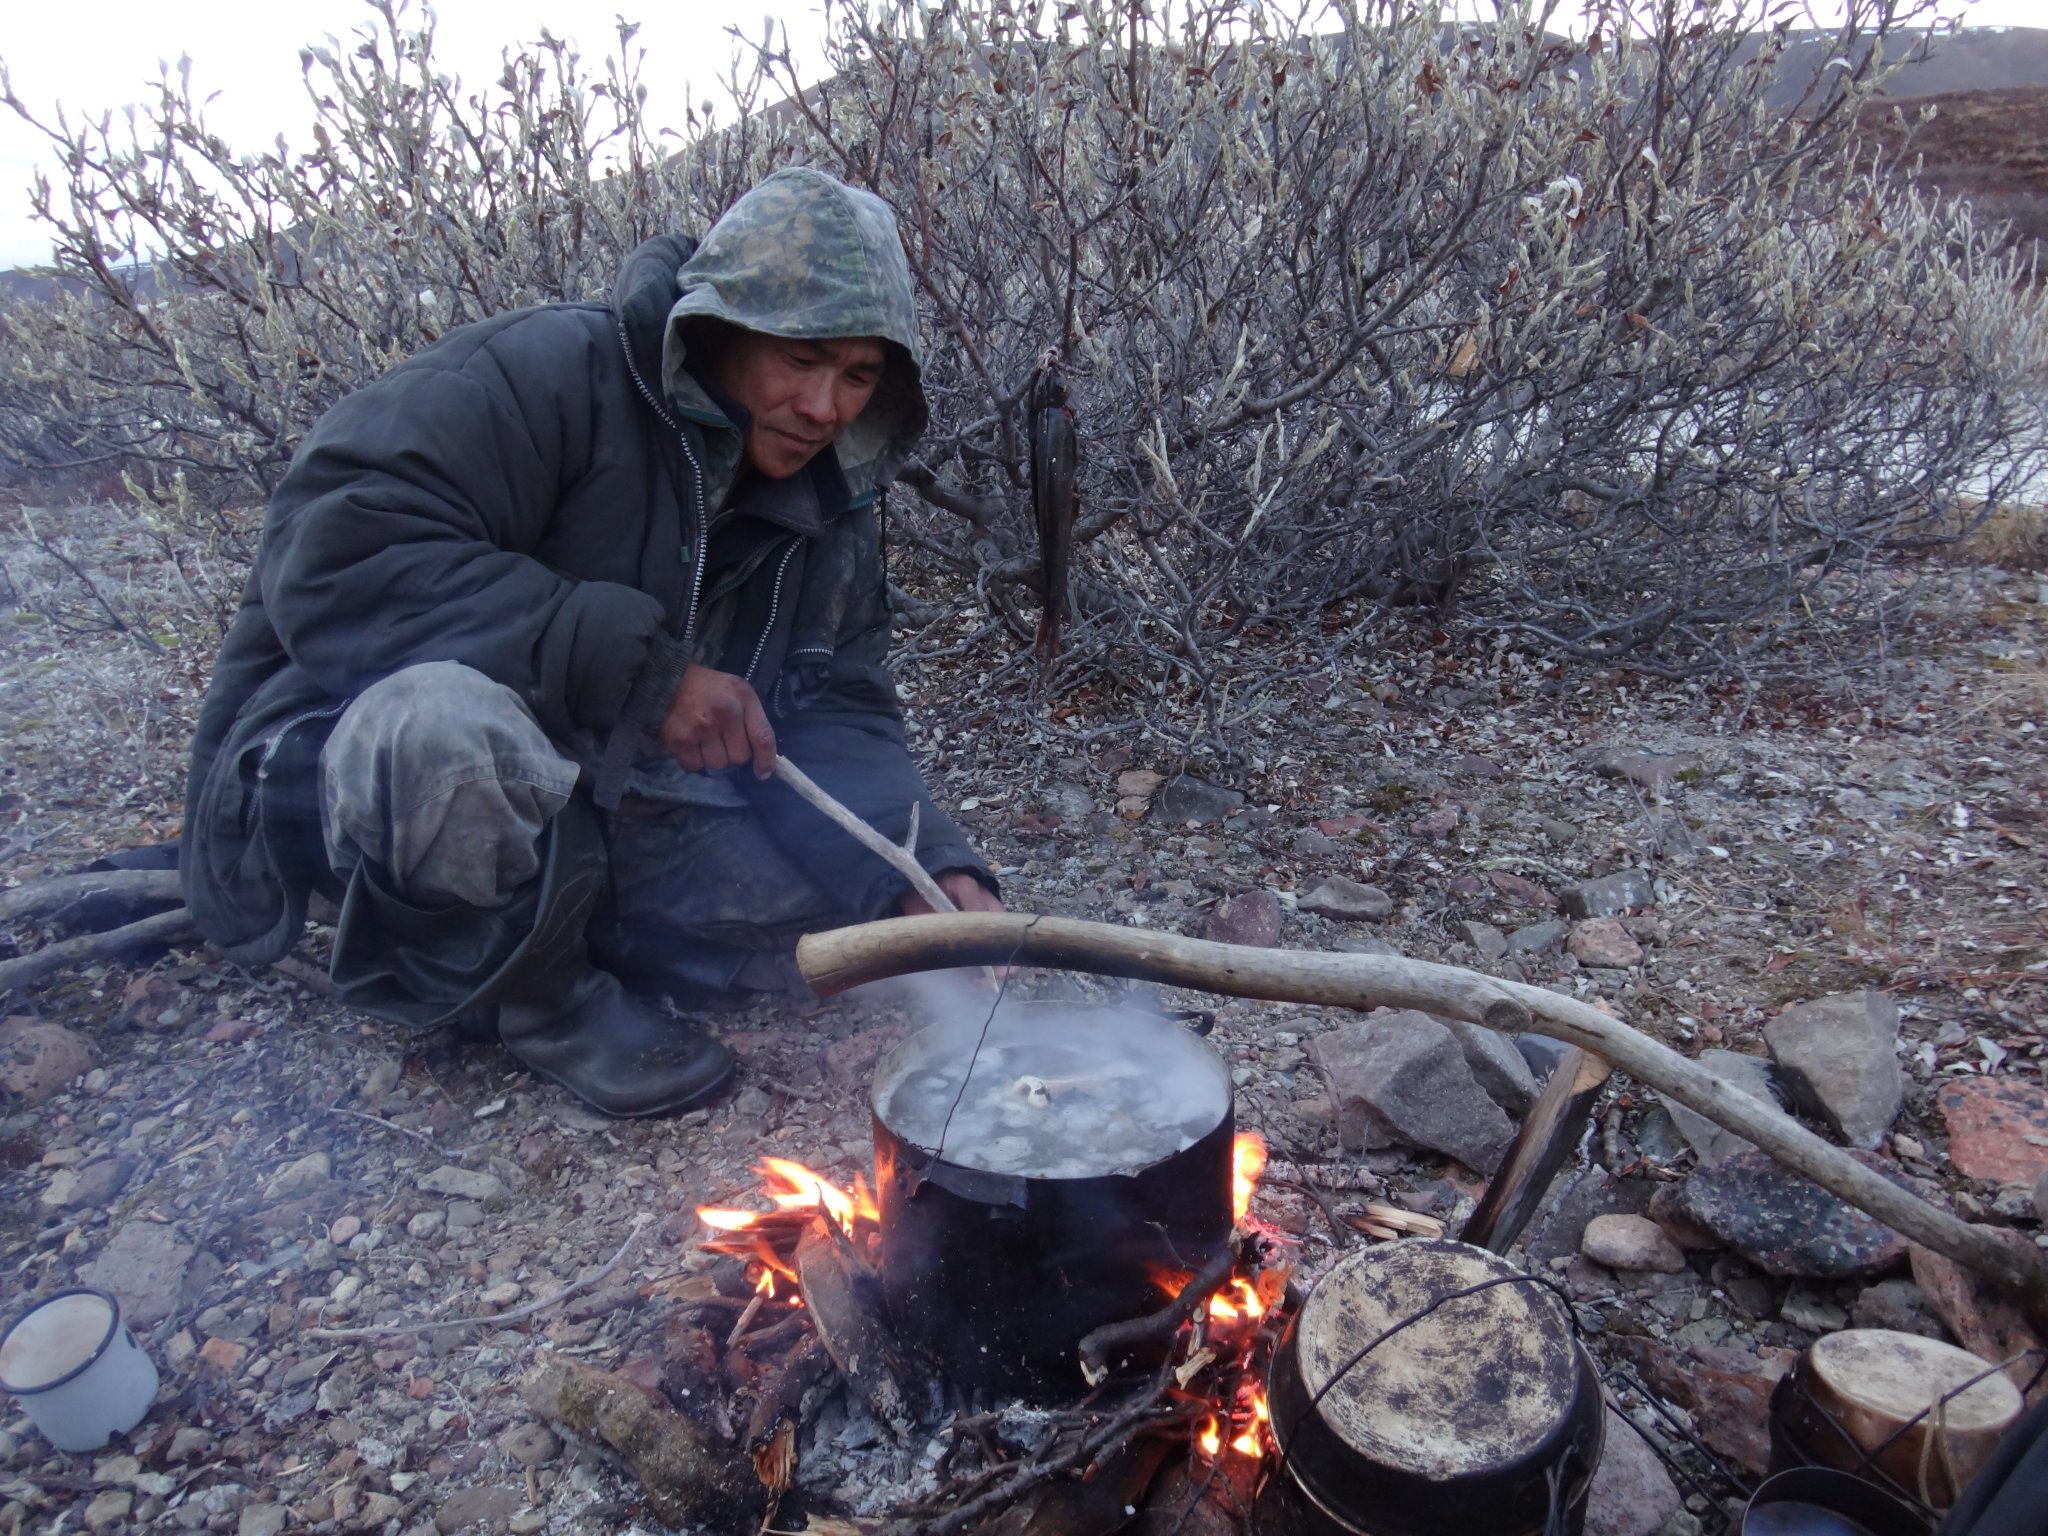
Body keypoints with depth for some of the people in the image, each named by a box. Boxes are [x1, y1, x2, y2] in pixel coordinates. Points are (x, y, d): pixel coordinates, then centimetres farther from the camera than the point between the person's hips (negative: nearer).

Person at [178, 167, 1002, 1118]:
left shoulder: (831, 520, 2)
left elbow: (838, 718, -1)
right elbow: (329, 557, -31)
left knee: (876, 910, -6)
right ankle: (539, 997, -10)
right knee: (450, 721, -41)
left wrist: (932, 867, -20)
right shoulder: (545, 374, -21)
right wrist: (640, 666, -32)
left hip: (604, 806, 6)